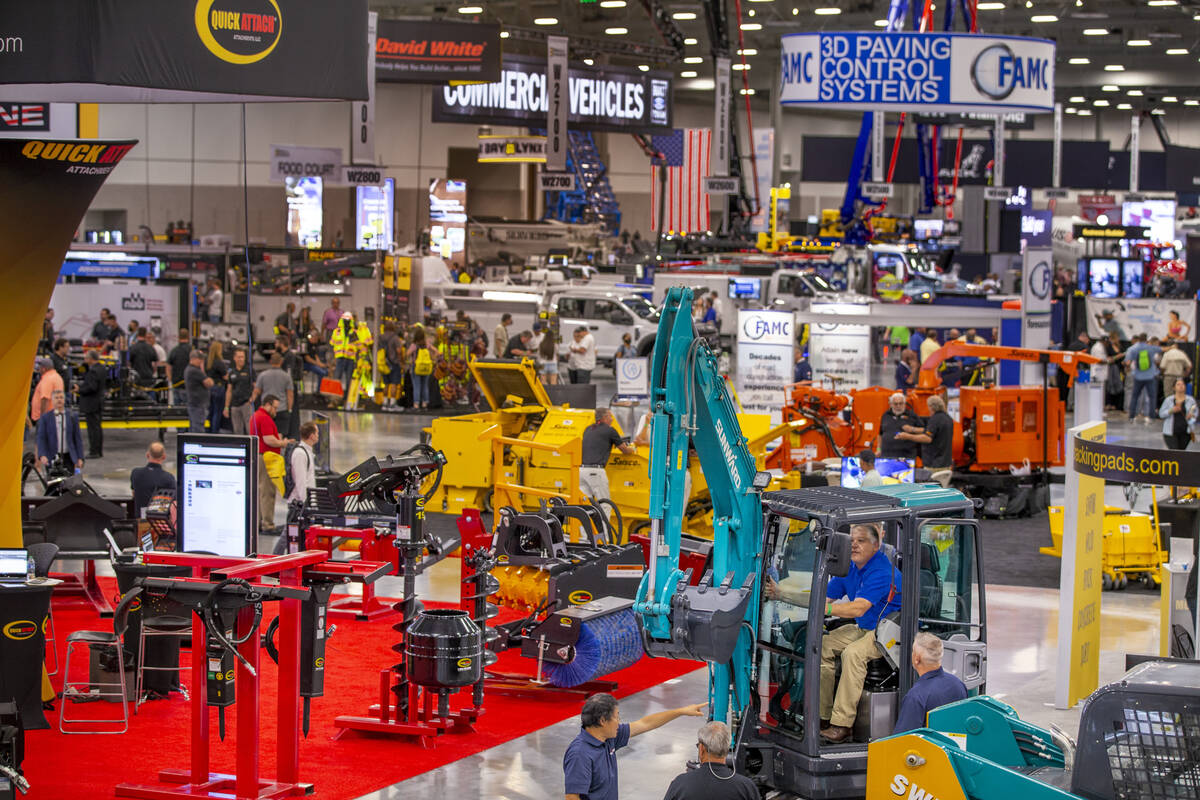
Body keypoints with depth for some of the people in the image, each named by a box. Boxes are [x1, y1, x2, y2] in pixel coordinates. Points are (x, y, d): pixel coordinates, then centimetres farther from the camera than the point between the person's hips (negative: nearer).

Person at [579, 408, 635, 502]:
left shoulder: (588, 429, 20)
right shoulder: (610, 430, 3)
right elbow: (625, 450, 12)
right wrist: (633, 450, 36)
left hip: (581, 469, 6)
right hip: (595, 470, -6)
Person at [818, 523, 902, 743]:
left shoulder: (882, 572, -21)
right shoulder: (849, 567, 6)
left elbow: (859, 608, -31)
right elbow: (826, 597, 4)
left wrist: (825, 609, -41)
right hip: (863, 629, 9)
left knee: (853, 653, -32)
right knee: (823, 644, -9)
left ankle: (842, 724, -31)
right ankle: (822, 714, -7)